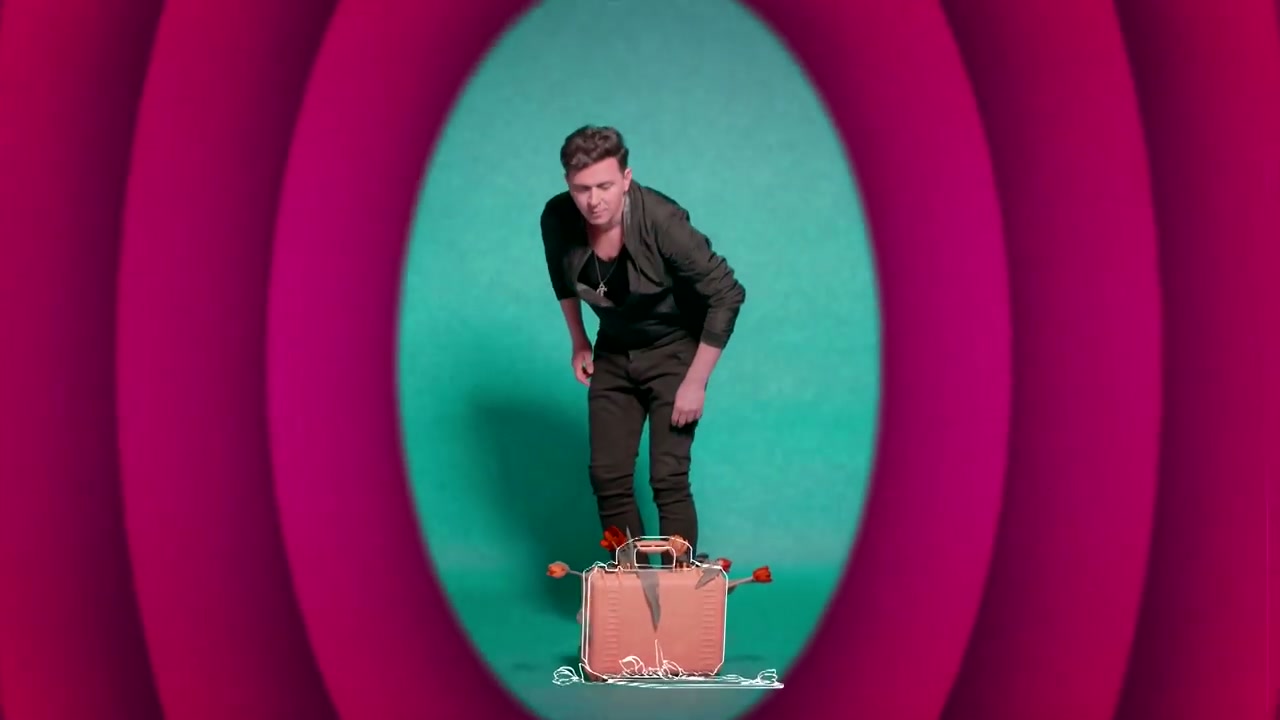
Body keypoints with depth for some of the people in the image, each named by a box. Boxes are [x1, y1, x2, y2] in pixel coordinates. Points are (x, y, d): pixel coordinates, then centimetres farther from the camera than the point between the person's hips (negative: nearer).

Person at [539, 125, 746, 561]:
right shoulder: (557, 220, -17)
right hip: (613, 353, 5)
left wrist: (696, 381, -21)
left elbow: (727, 294, -23)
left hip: (673, 350, -4)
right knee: (608, 477, 1)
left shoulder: (662, 222, -30)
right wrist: (578, 342, 12)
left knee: (668, 479, -12)